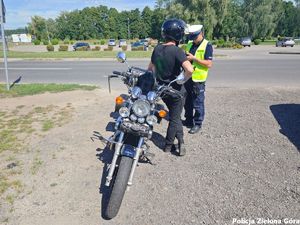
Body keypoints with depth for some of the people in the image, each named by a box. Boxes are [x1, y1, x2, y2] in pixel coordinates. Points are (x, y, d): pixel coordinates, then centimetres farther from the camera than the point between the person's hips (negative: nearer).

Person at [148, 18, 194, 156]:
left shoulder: (157, 49, 0)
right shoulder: (177, 51, -22)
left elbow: (150, 68, 12)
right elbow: (190, 70, -36)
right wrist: (183, 79, -17)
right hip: (175, 90, -6)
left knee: (175, 115, 23)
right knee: (174, 118, 12)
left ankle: (180, 141, 24)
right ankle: (168, 145, 24)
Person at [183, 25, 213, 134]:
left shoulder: (207, 46, -8)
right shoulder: (189, 45, 12)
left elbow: (209, 64, -17)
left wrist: (194, 58, -21)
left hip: (198, 80, -7)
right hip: (187, 78, 7)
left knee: (198, 104, 2)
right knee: (187, 102, 17)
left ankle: (198, 124, 16)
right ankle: (188, 120, 32)